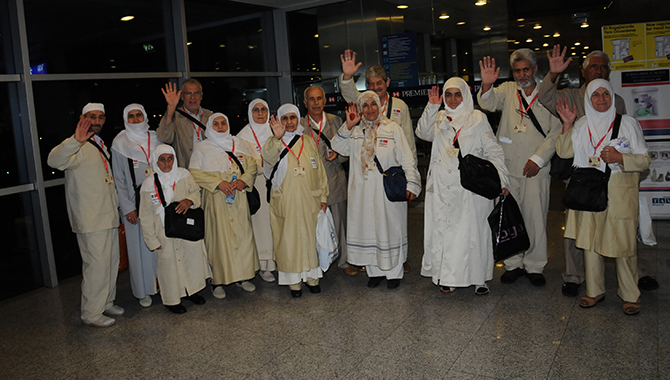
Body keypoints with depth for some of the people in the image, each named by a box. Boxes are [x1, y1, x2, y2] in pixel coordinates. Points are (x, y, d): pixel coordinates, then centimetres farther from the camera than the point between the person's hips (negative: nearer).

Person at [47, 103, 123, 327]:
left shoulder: (100, 145, 15)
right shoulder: (79, 147, -15)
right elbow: (54, 161, -37)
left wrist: (115, 205, 24)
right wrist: (75, 140, -53)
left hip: (108, 216, 9)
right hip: (90, 219, -9)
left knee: (111, 262, 17)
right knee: (96, 265, -5)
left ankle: (106, 303, 32)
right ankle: (91, 314, 9)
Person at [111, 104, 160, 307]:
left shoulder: (155, 139, 7)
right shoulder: (120, 143, -2)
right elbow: (119, 179, -3)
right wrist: (127, 208, -8)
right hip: (135, 202, -3)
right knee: (140, 244, 3)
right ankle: (143, 290, 15)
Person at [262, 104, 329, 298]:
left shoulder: (308, 142, 9)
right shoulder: (274, 142, 1)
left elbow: (319, 170, 11)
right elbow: (268, 156, -23)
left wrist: (323, 196, 6)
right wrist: (277, 138, -39)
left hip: (309, 200, 2)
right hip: (286, 201, -2)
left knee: (311, 236, 8)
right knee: (289, 239, 2)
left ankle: (312, 277, 22)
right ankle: (294, 281, 12)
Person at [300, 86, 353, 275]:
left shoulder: (335, 121, 8)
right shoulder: (299, 125, 0)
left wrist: (337, 155, -9)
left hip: (335, 180, 2)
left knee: (341, 223, 7)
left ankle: (344, 260, 24)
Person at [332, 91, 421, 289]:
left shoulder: (393, 128, 1)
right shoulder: (355, 132, 9)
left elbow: (407, 159, -1)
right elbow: (338, 148, -1)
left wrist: (411, 184, -10)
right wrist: (348, 127, -12)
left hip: (389, 191, -3)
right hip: (363, 192, 3)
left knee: (391, 229, 5)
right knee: (368, 230, 9)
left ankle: (394, 272, 20)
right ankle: (375, 271, 23)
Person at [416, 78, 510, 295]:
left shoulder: (477, 119, 7)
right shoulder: (439, 118, 13)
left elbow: (493, 151, 3)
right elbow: (423, 133, -5)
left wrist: (501, 179, -7)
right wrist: (432, 107, -15)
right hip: (443, 187, 2)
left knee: (473, 230, -1)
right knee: (444, 229, 4)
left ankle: (478, 277, 12)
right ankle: (448, 277, 16)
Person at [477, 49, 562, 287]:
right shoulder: (507, 90, 8)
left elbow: (556, 131, 1)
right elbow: (489, 103, -11)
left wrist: (538, 158, -8)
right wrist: (487, 84, -32)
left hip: (536, 168, -1)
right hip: (507, 167, 1)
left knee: (535, 218, 3)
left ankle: (534, 266, 18)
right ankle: (514, 264, 19)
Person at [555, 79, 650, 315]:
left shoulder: (628, 123, 1)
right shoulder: (582, 125, 10)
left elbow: (645, 160, 1)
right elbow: (564, 152, 4)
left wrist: (620, 158, -17)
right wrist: (567, 124, -4)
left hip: (620, 194, -3)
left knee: (624, 245, -2)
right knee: (590, 242, 7)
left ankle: (630, 295, 14)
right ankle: (595, 291, 21)